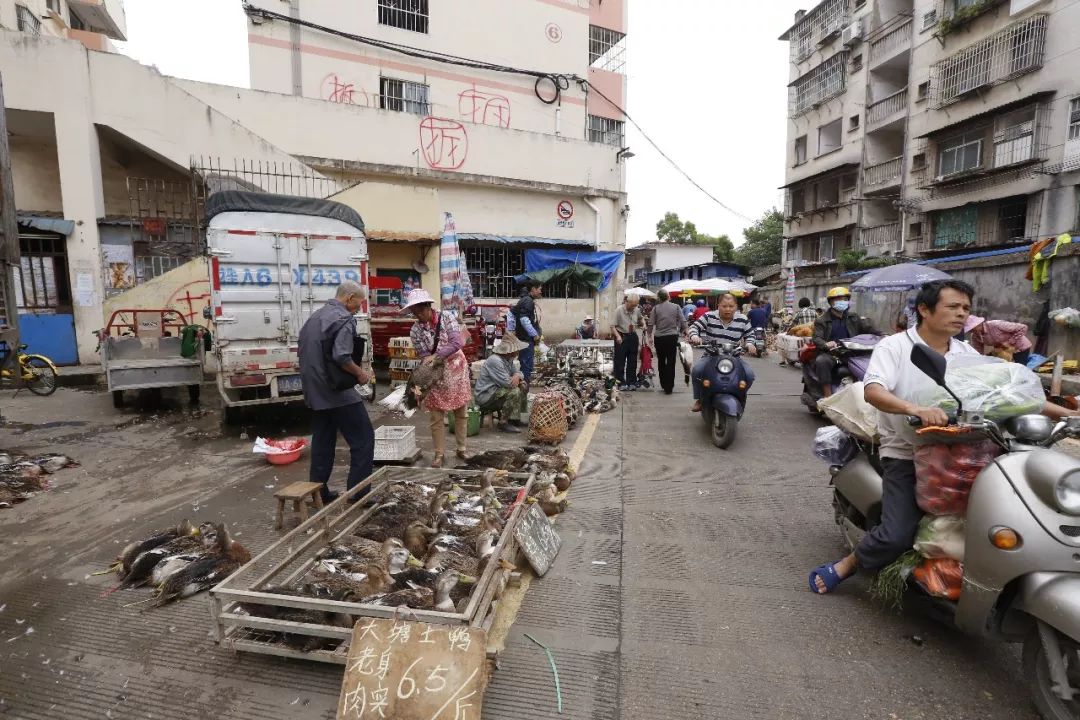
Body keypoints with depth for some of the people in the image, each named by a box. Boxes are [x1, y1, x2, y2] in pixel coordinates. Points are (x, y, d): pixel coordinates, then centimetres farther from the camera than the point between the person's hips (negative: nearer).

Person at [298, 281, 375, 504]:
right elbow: (341, 357, -23)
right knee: (363, 439, -2)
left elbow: (302, 351, 19)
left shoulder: (314, 317, 15)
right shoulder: (344, 319, -13)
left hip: (315, 392, 9)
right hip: (337, 392, -9)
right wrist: (360, 374, -9)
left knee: (322, 441, 14)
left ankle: (318, 492, 20)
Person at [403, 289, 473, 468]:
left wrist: (435, 356, -29)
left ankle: (461, 449, 23)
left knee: (461, 413, 9)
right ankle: (439, 454, 14)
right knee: (436, 417, 2)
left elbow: (457, 343, -20)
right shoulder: (415, 330, -6)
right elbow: (423, 356, -8)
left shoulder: (446, 317, -10)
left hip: (457, 369, 0)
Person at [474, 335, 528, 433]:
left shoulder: (508, 359, 7)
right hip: (485, 396, -10)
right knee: (514, 391, -27)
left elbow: (516, 372, 13)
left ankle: (515, 419, 10)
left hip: (496, 390, 11)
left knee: (523, 386, 9)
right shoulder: (495, 361, -25)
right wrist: (516, 380, -6)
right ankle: (504, 423, -15)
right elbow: (507, 383, -27)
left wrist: (517, 376, -12)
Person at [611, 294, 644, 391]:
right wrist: (617, 336, -26)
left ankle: (632, 383, 15)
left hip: (633, 337, 5)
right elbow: (613, 326, -14)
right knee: (620, 361, -2)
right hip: (621, 337, -4)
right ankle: (621, 383, 5)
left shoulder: (637, 311, 2)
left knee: (632, 361, 7)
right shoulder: (619, 310, -13)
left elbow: (640, 320, 25)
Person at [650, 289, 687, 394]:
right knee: (671, 362, 3)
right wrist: (684, 331, 12)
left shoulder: (655, 308, -1)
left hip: (659, 338, 0)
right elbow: (683, 321, -1)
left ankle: (663, 385, 20)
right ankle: (669, 387, 2)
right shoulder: (676, 307, 1)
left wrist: (652, 336, 7)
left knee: (661, 362, 14)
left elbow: (652, 324, -3)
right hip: (672, 337, 0)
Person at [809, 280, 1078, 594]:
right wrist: (916, 409, -40)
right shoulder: (894, 347, -9)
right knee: (897, 536, -16)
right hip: (906, 455, -6)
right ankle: (847, 564, 10)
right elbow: (872, 391, -25)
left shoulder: (967, 354, 11)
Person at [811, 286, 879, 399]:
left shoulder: (854, 318, 20)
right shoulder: (822, 321, 7)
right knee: (821, 361, -36)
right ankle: (828, 396, -32)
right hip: (831, 353, -4)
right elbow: (817, 338, -6)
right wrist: (826, 344, -28)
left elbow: (869, 328, 9)